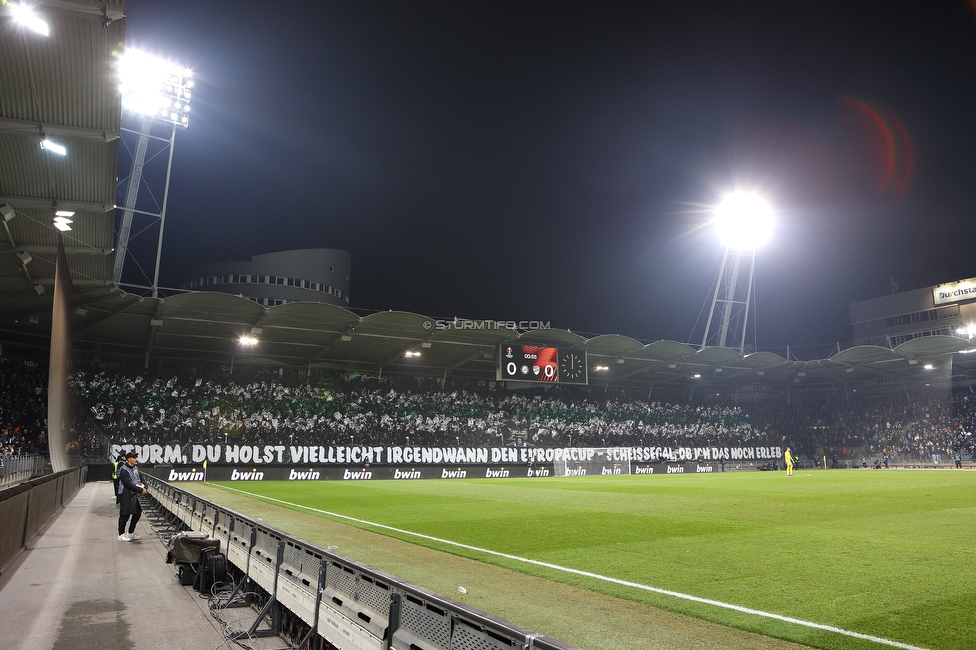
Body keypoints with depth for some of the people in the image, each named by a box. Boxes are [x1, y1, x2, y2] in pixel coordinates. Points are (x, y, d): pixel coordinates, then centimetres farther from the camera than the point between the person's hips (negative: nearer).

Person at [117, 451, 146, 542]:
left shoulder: (135, 468, 11)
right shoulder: (124, 470, -16)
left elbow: (141, 478, 19)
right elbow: (129, 484, -22)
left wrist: (142, 484, -4)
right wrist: (140, 490, -20)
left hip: (134, 494, 9)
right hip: (126, 496, -9)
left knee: (137, 513, 14)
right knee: (124, 515, -2)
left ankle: (131, 533, 28)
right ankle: (121, 535, 10)